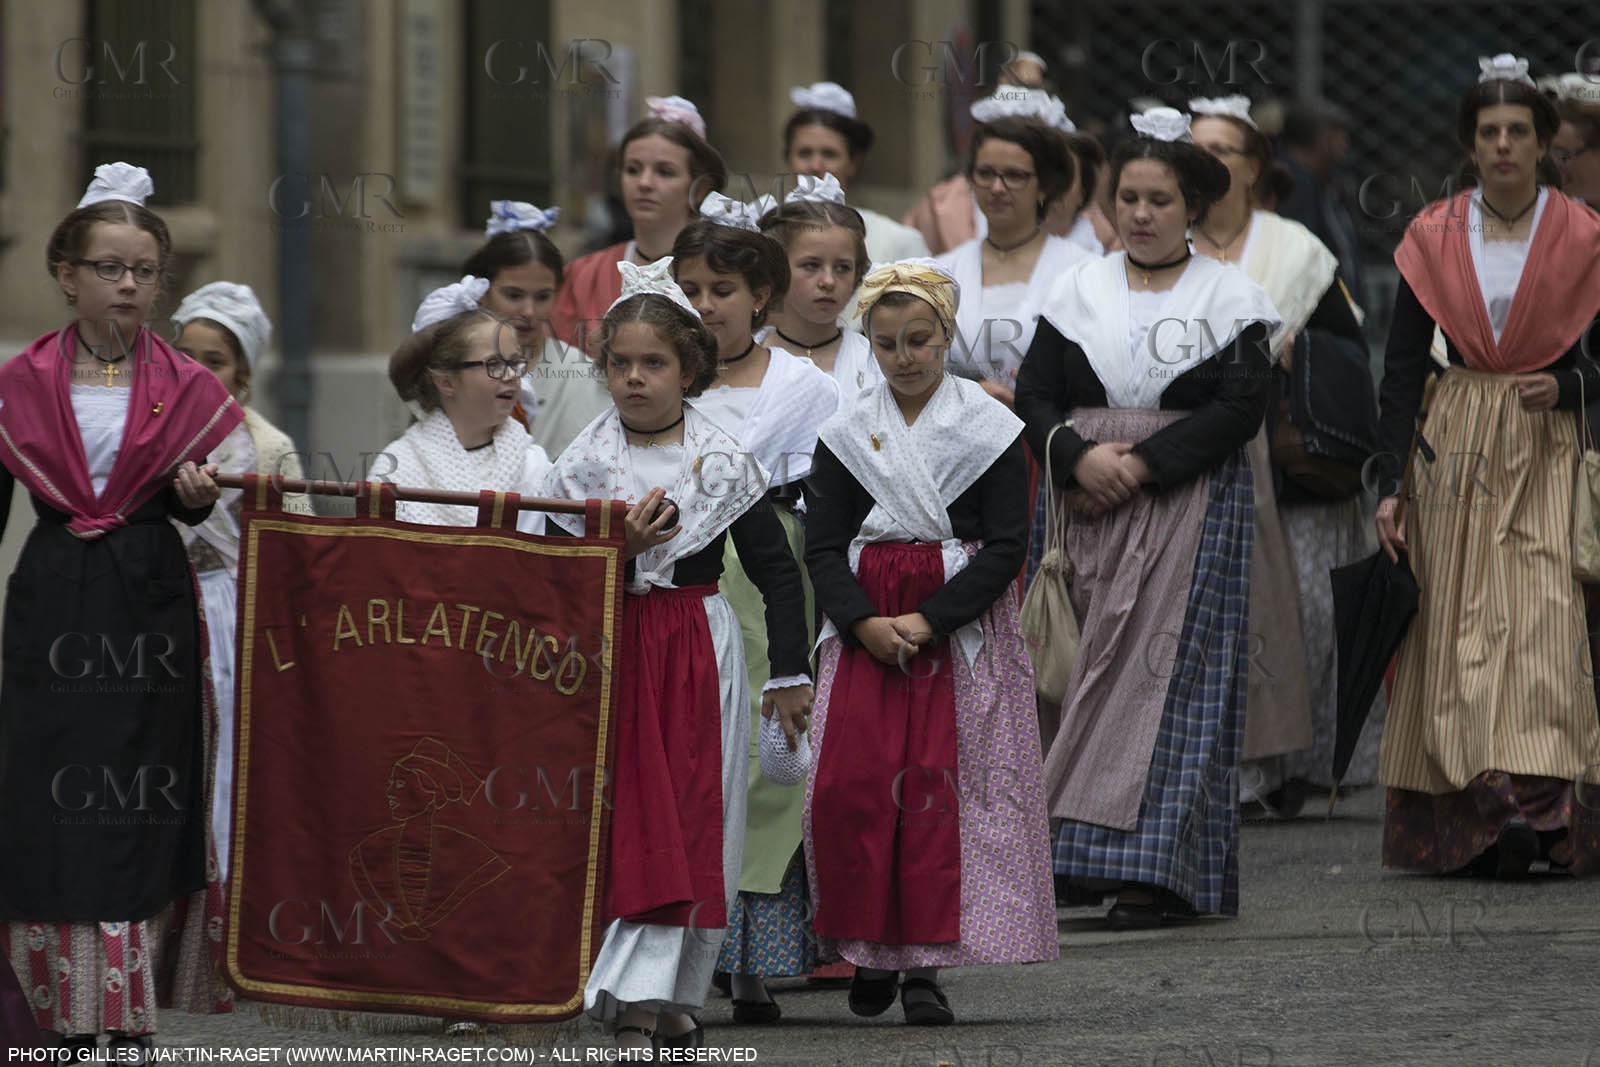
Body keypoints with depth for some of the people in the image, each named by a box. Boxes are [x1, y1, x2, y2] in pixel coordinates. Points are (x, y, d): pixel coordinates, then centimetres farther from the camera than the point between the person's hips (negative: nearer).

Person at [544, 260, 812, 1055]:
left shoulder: (722, 464, 0)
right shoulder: (585, 465, 1)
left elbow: (777, 570, 5)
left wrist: (791, 672, 4)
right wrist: (620, 547, -16)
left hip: (702, 652, 0)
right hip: (615, 654, 0)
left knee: (693, 823, -1)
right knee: (634, 820, -5)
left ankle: (656, 999, 2)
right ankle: (648, 1006, -7)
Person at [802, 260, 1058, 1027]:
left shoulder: (989, 429, 0)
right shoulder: (847, 434, 8)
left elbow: (1005, 546, -5)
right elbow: (823, 547, 4)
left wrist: (930, 621, -15)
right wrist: (865, 622, -14)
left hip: (960, 626, -2)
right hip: (865, 627, 2)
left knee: (941, 786, -7)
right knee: (850, 784, -7)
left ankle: (924, 964, -4)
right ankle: (870, 952, 6)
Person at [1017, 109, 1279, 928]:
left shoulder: (1228, 298, 1)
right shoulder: (1080, 293, 10)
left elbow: (1239, 410, -8)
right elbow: (1035, 395, 5)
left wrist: (1142, 464, -15)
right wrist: (1082, 458, -14)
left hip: (1191, 505, -3)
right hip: (1093, 511, 3)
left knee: (1167, 669, -8)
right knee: (1107, 667, 1)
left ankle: (1149, 870, -11)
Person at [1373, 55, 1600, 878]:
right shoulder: (1433, 238, 5)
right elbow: (1401, 368, 5)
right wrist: (1391, 485, -2)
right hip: (1456, 443, 1)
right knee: (1461, 620, -3)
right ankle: (1468, 809, 0)